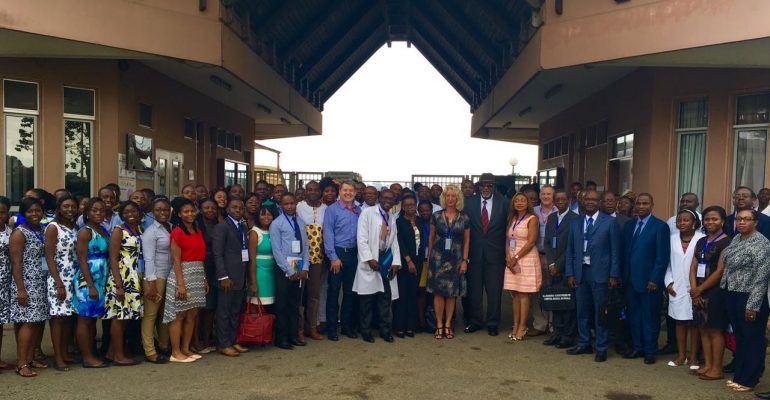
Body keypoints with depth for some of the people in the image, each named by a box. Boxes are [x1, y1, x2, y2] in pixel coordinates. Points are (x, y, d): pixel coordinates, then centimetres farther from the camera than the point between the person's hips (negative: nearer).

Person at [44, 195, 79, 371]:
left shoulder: (76, 228, 11)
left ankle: (65, 354, 19)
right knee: (58, 316, -3)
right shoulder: (53, 227, -7)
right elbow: (49, 258, -11)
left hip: (74, 278, 6)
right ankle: (58, 358, 3)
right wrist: (59, 284, -16)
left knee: (70, 316, 9)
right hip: (58, 278, -6)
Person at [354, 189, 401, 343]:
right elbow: (361, 238, -11)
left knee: (386, 296, 6)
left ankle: (385, 330, 16)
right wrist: (369, 259, -17)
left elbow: (394, 241, 13)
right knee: (367, 297, 1)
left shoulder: (392, 218, 15)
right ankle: (366, 330, 13)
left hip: (387, 260, 5)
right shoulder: (368, 213, -5)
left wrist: (396, 262, 2)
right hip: (370, 260, -5)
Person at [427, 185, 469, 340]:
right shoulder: (436, 216, 1)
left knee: (452, 293, 5)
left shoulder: (464, 218, 2)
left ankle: (448, 324, 15)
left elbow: (467, 241, 6)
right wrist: (429, 258, 6)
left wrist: (465, 260, 0)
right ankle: (439, 325, 9)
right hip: (438, 257, -1)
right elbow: (431, 238, 8)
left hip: (456, 259, 1)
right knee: (438, 292, -1)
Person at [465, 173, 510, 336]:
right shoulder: (470, 203, 1)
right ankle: (474, 321, 23)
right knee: (474, 289, 9)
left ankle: (493, 324, 20)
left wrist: (507, 251, -3)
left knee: (494, 290, 6)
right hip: (475, 253, 1)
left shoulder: (504, 203, 0)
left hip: (495, 253, -1)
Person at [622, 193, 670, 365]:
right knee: (634, 315, 12)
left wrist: (655, 279, -14)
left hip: (649, 280, -5)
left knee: (650, 317, 5)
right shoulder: (629, 225, 10)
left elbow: (663, 256, -10)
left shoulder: (660, 226, -6)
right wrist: (624, 275, 6)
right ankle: (637, 347, 24)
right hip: (630, 279, 5)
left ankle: (650, 351, 17)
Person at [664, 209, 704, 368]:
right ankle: (681, 355, 20)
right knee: (680, 322, 11)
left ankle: (693, 357, 15)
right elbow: (668, 262, 8)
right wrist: (668, 282, 0)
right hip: (676, 288, 3)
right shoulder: (673, 238, 5)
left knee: (694, 323, 6)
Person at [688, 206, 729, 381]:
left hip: (715, 292, -7)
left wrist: (700, 289, -9)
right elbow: (693, 267, 10)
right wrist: (694, 290, -3)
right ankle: (707, 365, 19)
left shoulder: (725, 242, -8)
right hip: (698, 292, 7)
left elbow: (720, 271, -14)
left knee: (715, 330, -1)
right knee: (703, 329, 10)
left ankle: (717, 369, 8)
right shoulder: (701, 242, 14)